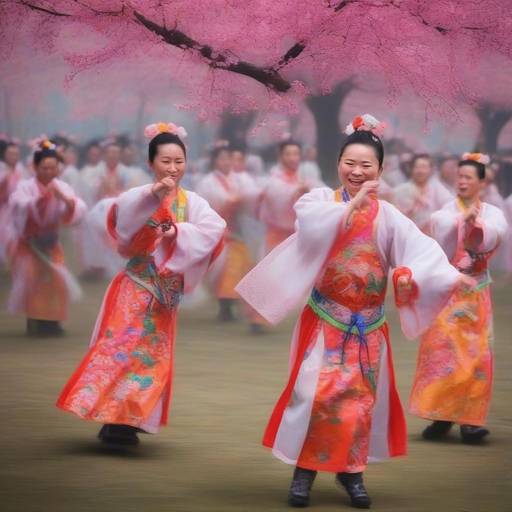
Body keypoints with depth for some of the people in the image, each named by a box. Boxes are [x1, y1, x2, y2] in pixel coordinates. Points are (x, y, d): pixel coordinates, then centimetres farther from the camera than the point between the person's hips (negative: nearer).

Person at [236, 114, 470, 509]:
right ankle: (305, 469, 2)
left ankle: (352, 471, 17)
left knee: (361, 397, 5)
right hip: (325, 318, -2)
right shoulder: (320, 200, -2)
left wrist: (448, 275, -31)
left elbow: (421, 249, -12)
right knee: (317, 393, -9)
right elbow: (311, 226, -25)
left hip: (368, 323, 2)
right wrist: (354, 204, -30)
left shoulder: (387, 215, 2)